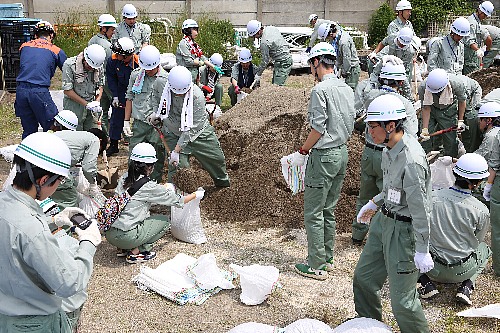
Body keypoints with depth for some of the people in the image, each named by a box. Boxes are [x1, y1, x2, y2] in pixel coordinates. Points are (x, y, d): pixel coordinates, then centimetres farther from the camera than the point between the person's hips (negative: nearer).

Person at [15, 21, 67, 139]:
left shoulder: (24, 47, 16)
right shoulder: (56, 51, 5)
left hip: (21, 90, 5)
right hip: (39, 92, -5)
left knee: (28, 129, 14)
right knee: (52, 129, 4)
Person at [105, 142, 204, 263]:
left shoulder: (125, 178, 6)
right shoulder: (149, 186, -11)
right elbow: (178, 201, -1)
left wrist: (164, 188, 29)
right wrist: (196, 194, 15)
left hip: (108, 232, 7)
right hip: (125, 237, -7)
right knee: (165, 221, 8)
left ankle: (125, 248, 18)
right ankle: (136, 252, 1)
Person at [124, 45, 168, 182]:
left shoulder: (166, 79, -3)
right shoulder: (136, 74, 6)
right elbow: (129, 98, 14)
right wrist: (126, 121, 11)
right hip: (139, 124, 2)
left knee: (157, 159, 6)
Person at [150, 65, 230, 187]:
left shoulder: (197, 96, -32)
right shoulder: (160, 83, -22)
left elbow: (191, 129, -29)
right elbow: (155, 93, 8)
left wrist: (177, 150, -30)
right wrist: (156, 112, -3)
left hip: (198, 131, -1)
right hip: (173, 134, 1)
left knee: (217, 159, 13)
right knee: (177, 165, -12)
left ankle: (224, 183, 43)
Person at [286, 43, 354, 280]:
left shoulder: (321, 89, -16)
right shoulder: (347, 89, 10)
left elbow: (318, 128, -19)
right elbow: (350, 126, 14)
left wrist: (302, 153, -10)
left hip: (323, 156, -9)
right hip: (342, 153, 9)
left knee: (313, 213, 0)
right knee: (329, 210, 18)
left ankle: (317, 266, 6)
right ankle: (328, 258, 27)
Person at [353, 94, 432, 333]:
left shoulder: (411, 161, -28)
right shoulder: (390, 149, 0)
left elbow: (420, 208, -24)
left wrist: (422, 250, -19)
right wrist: (374, 203, 18)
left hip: (403, 228, -10)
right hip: (383, 220, 10)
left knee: (402, 298, 0)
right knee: (363, 276, 22)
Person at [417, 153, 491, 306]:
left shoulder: (431, 197, -15)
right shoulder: (482, 211, -17)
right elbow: (476, 241, 1)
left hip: (432, 268, 0)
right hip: (462, 272, 0)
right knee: (484, 249, 30)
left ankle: (427, 284, 10)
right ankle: (467, 286, 9)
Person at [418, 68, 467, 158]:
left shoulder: (457, 84, -31)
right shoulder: (422, 87, -31)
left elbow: (461, 101, -10)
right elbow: (426, 108, -19)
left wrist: (460, 120, -5)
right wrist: (425, 129, -21)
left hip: (448, 110, -1)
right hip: (431, 109, 1)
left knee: (450, 140, -1)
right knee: (424, 138, -4)